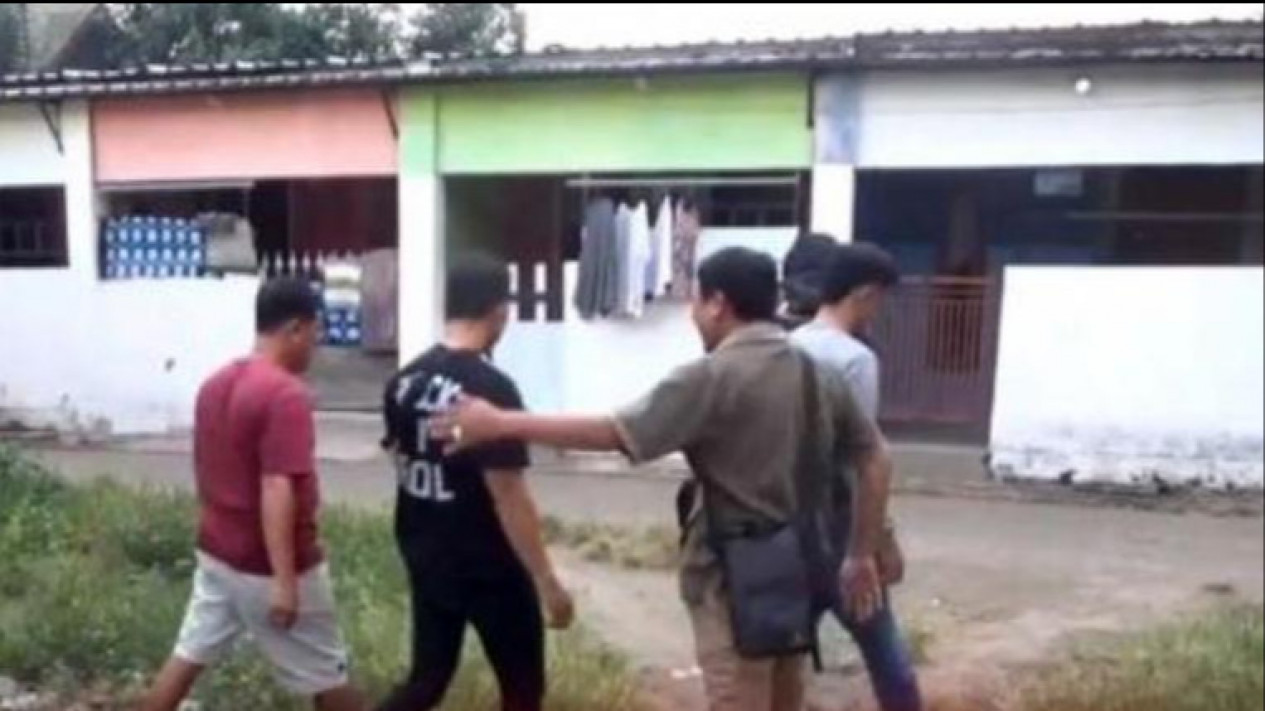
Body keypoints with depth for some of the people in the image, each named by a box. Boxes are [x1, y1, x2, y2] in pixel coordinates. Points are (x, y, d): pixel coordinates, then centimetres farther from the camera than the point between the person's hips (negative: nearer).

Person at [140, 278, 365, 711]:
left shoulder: (216, 384, 6)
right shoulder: (285, 395, -22)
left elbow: (206, 470, 15)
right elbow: (276, 490, -28)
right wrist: (285, 580, -27)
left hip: (216, 553, 8)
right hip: (268, 565, -8)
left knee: (191, 654, 17)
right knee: (326, 673, 8)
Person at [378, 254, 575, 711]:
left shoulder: (405, 381, 1)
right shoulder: (491, 389, -22)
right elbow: (507, 495, -23)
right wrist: (547, 581, -17)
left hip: (425, 558, 7)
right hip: (489, 567, -7)